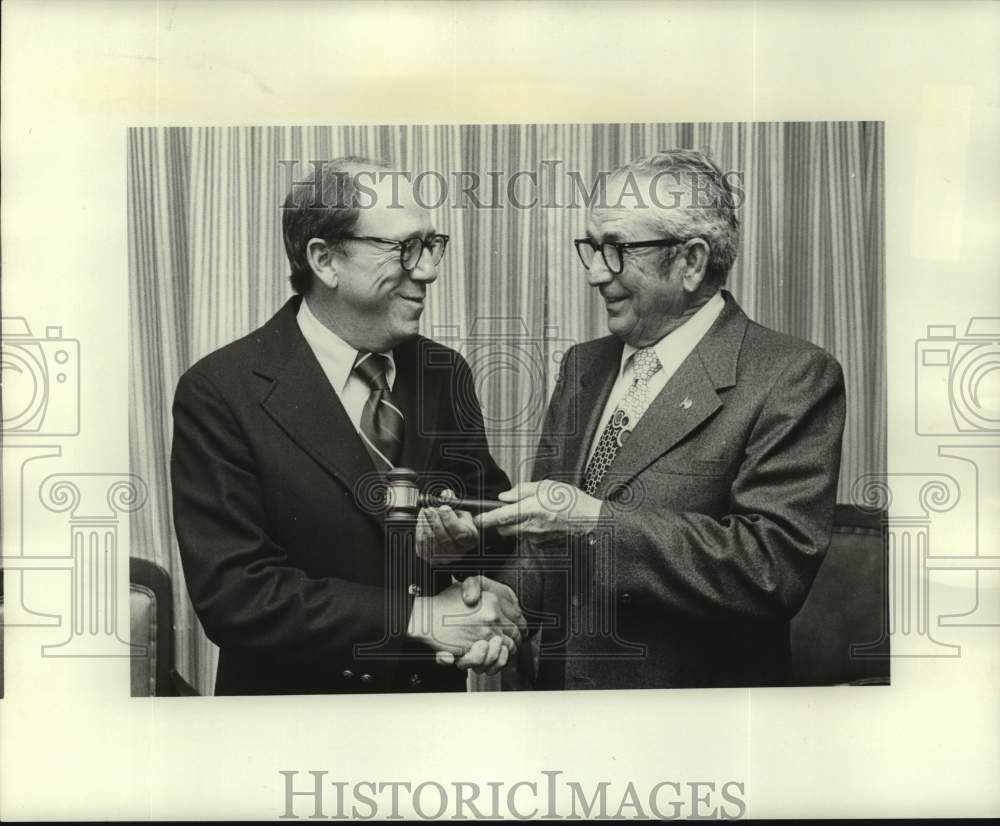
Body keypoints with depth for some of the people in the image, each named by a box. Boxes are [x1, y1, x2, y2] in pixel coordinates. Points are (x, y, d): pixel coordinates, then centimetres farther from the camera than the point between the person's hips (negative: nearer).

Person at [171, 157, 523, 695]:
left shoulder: (445, 374, -5)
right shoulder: (218, 392, -19)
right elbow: (230, 591, -23)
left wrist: (468, 544, -22)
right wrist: (415, 616, -26)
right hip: (295, 692, -4)